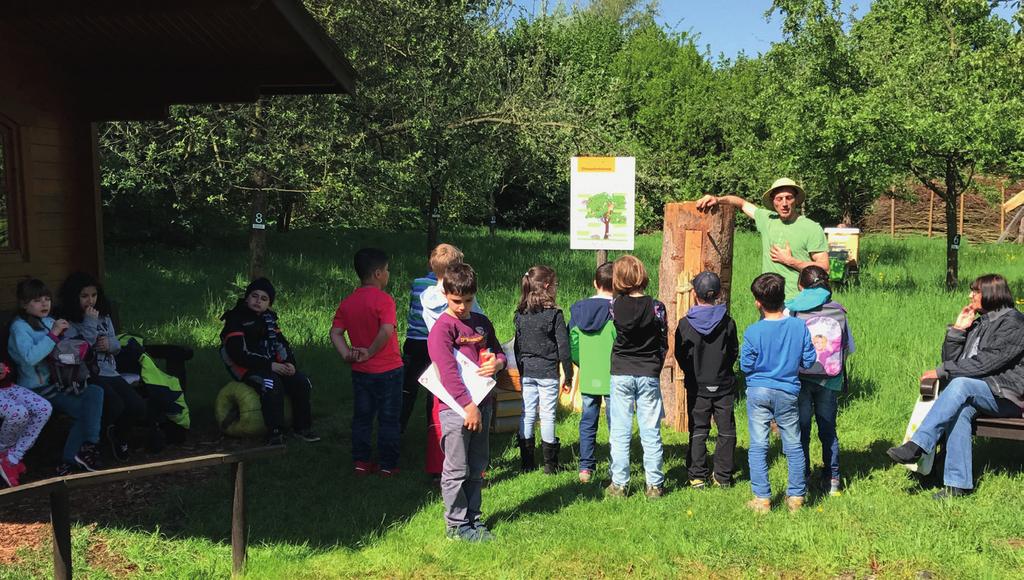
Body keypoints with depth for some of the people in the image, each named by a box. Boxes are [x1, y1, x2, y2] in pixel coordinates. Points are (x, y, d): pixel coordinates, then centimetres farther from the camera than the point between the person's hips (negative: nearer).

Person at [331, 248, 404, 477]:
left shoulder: (347, 303, 4)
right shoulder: (383, 299, -16)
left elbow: (335, 332, -1)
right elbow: (386, 330, -28)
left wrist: (347, 354, -8)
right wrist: (370, 352, -17)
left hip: (360, 371, 6)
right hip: (388, 370, -5)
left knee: (362, 418, 16)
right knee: (389, 419, 6)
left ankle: (361, 462, 20)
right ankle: (388, 465, 12)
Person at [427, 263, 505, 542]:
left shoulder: (482, 322, 11)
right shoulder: (442, 328, -11)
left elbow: (498, 352, 22)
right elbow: (448, 371, -18)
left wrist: (497, 362, -4)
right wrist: (468, 405, -21)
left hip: (482, 404, 7)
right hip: (456, 407, -7)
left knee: (477, 469, 15)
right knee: (457, 471, 1)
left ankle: (473, 519, 26)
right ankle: (456, 525, 12)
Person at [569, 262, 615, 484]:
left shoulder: (578, 309, 1)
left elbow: (572, 343, 5)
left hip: (587, 378, 4)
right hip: (612, 378, -4)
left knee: (587, 423, 13)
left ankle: (585, 468, 14)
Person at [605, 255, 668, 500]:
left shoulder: (614, 305, -7)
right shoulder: (656, 307, -7)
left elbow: (608, 339, 5)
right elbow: (663, 344, 1)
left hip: (620, 374, 0)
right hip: (648, 375, 0)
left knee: (619, 432, 7)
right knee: (651, 432, 7)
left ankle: (619, 484, 10)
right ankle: (654, 484, 12)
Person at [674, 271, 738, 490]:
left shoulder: (685, 324, -9)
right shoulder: (727, 322, -5)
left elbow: (680, 355, -2)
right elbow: (734, 352, 3)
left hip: (697, 386, 0)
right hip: (724, 385, 1)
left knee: (698, 431, 7)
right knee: (726, 430, 10)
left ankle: (697, 476, 5)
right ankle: (723, 476, 12)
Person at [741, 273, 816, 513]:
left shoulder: (753, 331, -13)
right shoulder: (799, 326, -7)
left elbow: (746, 366, -6)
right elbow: (809, 360, 0)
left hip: (758, 392, -2)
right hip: (788, 393, 2)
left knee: (758, 446, 5)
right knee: (793, 445, 13)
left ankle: (762, 498, 6)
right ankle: (796, 497, 19)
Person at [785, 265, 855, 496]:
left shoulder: (791, 310, -8)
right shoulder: (839, 311, 0)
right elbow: (850, 347, 7)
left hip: (800, 378, -2)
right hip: (830, 380, 2)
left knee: (801, 430, 7)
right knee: (828, 429, 15)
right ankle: (832, 479, 20)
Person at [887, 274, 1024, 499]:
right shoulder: (979, 323, 20)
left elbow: (985, 363, -16)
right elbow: (950, 359, 18)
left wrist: (941, 371, -15)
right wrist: (957, 330, 5)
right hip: (976, 393, 6)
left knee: (961, 384, -33)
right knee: (961, 410, -29)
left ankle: (917, 446, -40)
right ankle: (958, 483, -34)